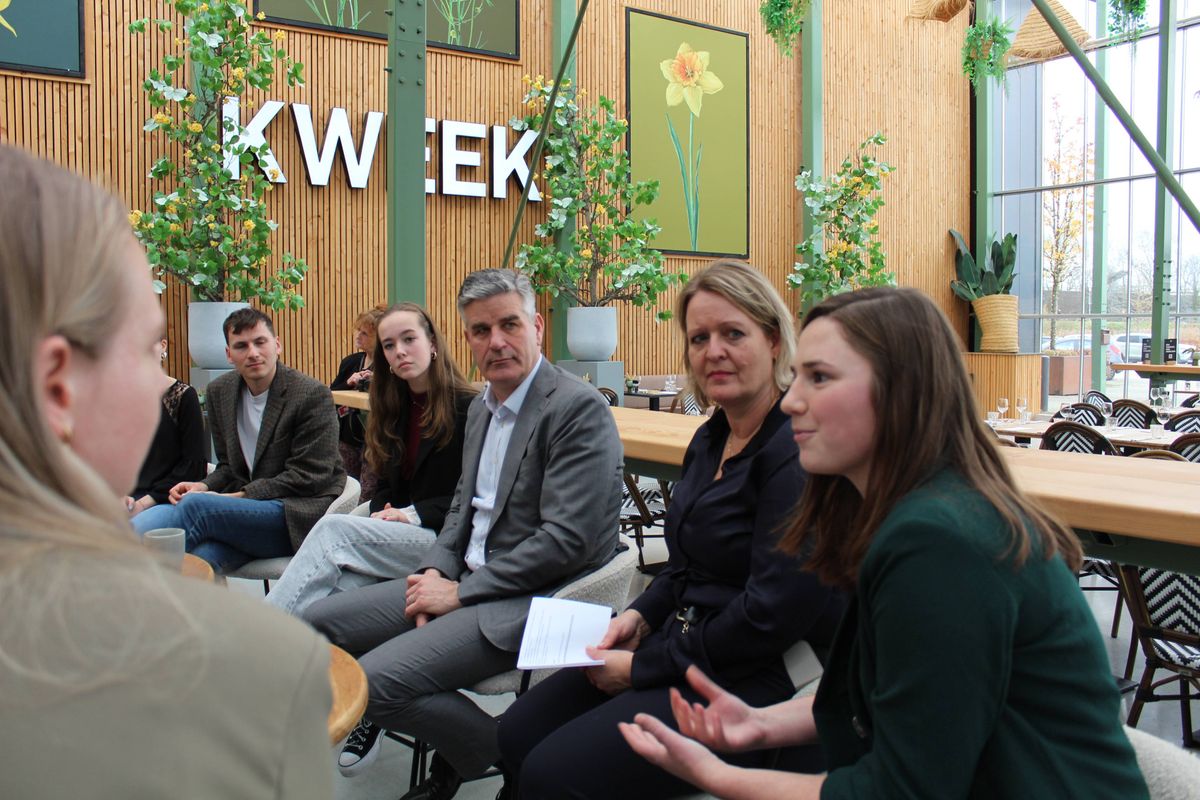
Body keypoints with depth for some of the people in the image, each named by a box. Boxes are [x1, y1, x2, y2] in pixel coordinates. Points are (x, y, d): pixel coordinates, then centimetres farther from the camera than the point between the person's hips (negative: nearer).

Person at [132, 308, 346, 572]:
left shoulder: (312, 394, -9)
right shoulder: (219, 391, 12)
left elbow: (308, 478, -11)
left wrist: (238, 497, -14)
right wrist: (204, 487, -3)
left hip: (298, 516, -5)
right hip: (245, 508, 5)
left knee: (197, 506, -27)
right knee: (203, 555, -31)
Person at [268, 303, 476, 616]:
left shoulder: (467, 408, -6)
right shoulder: (396, 409, 17)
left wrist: (413, 514, -15)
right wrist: (382, 514, -3)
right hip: (399, 535, 6)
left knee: (335, 528, -24)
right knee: (343, 584, -27)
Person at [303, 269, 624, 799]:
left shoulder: (578, 408, -17)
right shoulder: (482, 406, 11)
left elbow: (567, 539, -23)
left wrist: (461, 592, -15)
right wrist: (436, 571, -1)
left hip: (536, 599, -8)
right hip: (466, 579, 9)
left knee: (375, 680, -20)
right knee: (317, 624, 5)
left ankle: (504, 754, 3)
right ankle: (373, 716, 29)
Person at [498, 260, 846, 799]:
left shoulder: (796, 451, -20)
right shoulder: (711, 439, 10)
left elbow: (775, 611, -24)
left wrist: (644, 667, -15)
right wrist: (641, 615, 1)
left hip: (756, 682, -9)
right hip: (682, 647, 9)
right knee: (518, 733, 3)